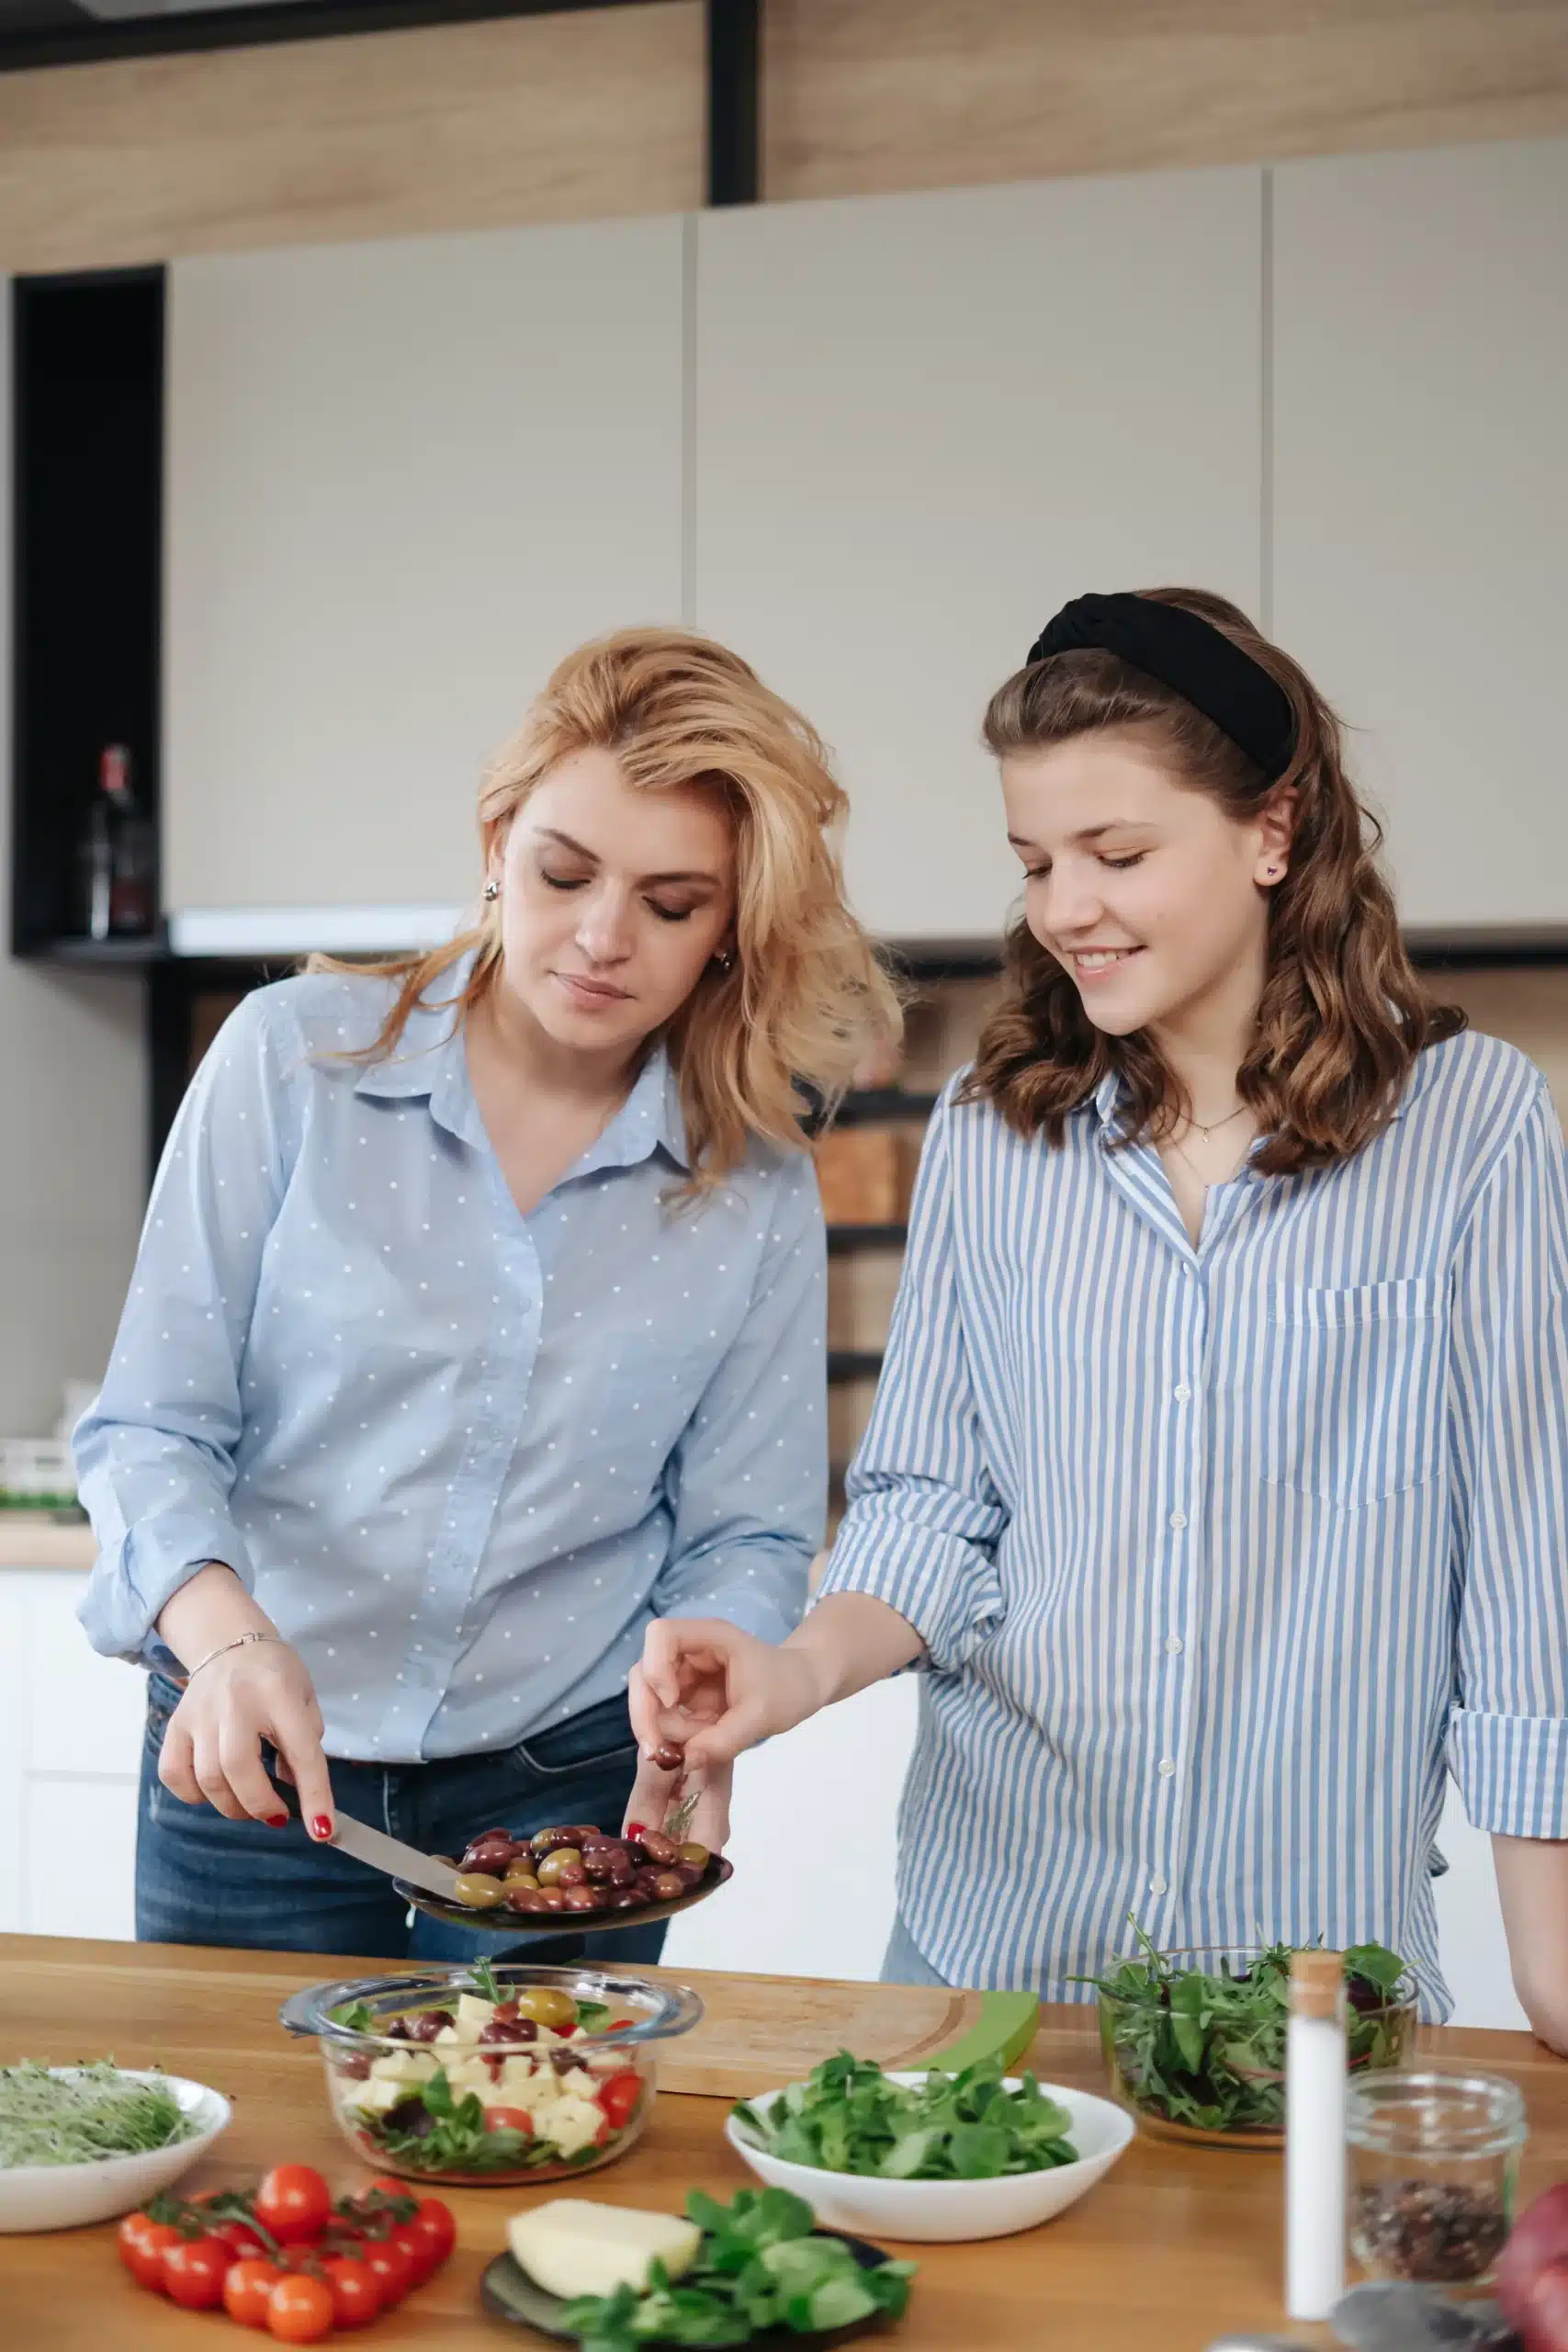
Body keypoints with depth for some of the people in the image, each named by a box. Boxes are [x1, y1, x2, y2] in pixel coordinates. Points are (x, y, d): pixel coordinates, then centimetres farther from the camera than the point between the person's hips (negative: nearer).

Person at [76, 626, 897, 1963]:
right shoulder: (294, 1059, -6)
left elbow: (746, 1539, 2)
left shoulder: (757, 1190, -3)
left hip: (568, 1784, 1)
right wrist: (225, 1632, -26)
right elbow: (154, 1429, -8)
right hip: (257, 1766, 0)